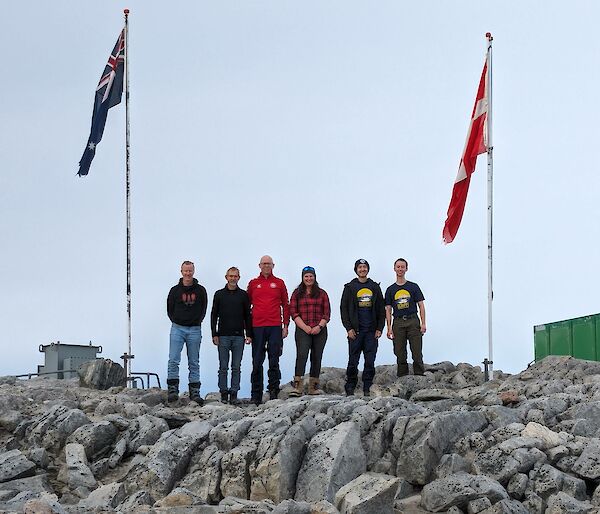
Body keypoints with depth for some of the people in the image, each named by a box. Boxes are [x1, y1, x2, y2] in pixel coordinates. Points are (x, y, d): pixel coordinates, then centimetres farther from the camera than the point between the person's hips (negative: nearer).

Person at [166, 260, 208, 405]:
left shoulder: (200, 290, 5)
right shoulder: (175, 290, 4)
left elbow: (203, 309, 12)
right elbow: (169, 309, 11)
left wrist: (197, 321, 4)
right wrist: (176, 321, 4)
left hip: (194, 330, 1)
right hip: (177, 328, -1)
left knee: (194, 363, 5)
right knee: (173, 360, -11)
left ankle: (195, 393, 8)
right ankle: (173, 390, -10)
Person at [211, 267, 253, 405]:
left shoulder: (243, 295, 7)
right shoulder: (219, 294, 6)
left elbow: (247, 316, 9)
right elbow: (214, 315, 7)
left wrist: (249, 334, 1)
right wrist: (214, 334, -1)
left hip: (238, 336, 0)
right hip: (223, 336, 0)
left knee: (236, 368, 1)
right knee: (223, 367, 1)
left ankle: (234, 394, 4)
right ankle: (224, 393, 7)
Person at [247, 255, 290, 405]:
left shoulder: (279, 283, 10)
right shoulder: (253, 284, 11)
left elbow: (285, 305, 12)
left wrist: (285, 325, 5)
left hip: (275, 327, 0)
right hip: (257, 327, 0)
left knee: (274, 361, -2)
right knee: (257, 363, 0)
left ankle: (273, 391, 4)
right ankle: (256, 395, 2)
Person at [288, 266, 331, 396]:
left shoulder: (322, 293, 12)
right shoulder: (297, 293, 9)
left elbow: (327, 313, 7)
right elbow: (293, 312, 2)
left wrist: (319, 326, -8)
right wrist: (305, 327, -10)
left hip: (319, 331, 2)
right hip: (302, 330, -2)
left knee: (316, 357, 3)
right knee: (301, 355, -17)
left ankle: (313, 387, 9)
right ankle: (298, 387, -24)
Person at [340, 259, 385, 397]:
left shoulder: (375, 287, 12)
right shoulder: (350, 287, 6)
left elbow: (381, 310, 13)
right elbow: (344, 309, 3)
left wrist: (380, 328, 2)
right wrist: (349, 328, -6)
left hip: (372, 331, 2)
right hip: (355, 331, -2)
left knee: (370, 361, 0)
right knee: (353, 361, -4)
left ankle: (367, 388, 5)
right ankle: (350, 388, 3)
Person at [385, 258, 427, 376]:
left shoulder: (413, 287, 8)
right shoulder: (390, 290, 12)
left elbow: (421, 306, 6)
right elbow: (388, 310, 10)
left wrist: (423, 323, -4)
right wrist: (389, 328, 0)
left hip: (413, 322, -2)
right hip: (398, 323, 2)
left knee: (417, 353, -7)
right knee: (400, 354, 2)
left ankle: (419, 376, -4)